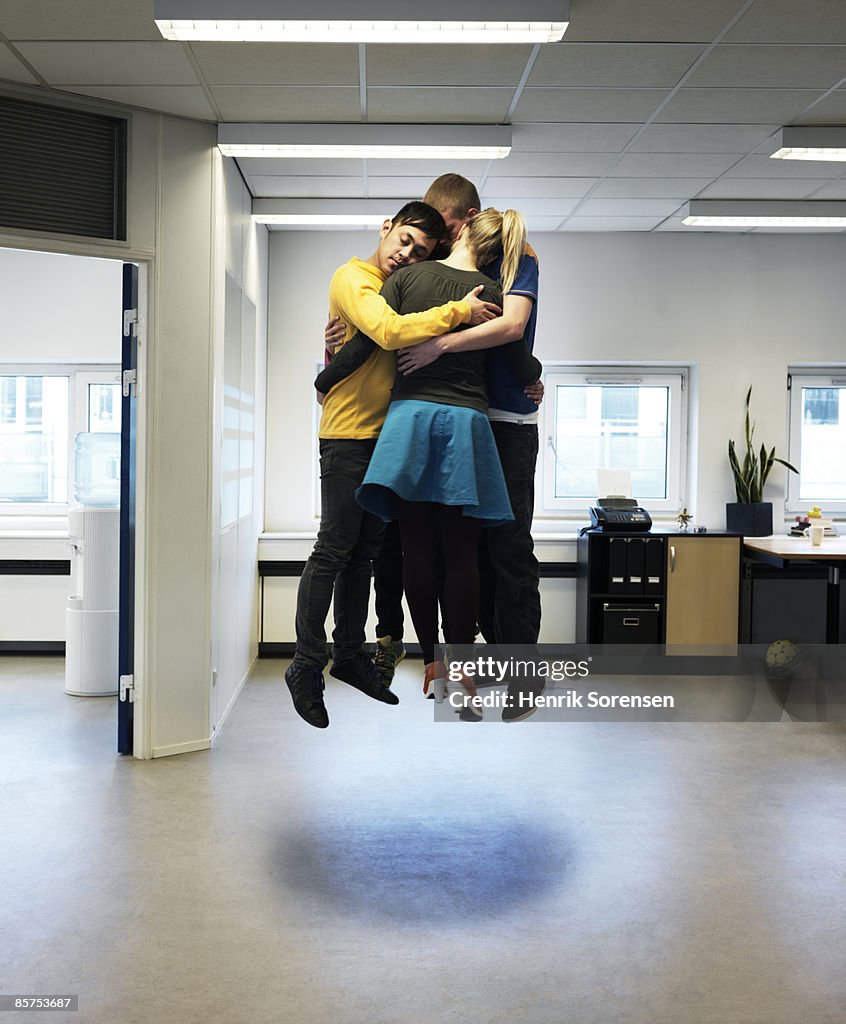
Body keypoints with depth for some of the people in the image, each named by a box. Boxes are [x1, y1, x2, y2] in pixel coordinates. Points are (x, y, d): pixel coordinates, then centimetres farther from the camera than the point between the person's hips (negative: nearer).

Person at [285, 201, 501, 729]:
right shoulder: (354, 279, -7)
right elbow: (390, 331, -27)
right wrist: (458, 311, -22)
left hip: (385, 435, 8)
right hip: (348, 433, -8)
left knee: (365, 549, 13)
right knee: (333, 550, -6)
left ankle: (350, 654, 23)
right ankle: (307, 666, 1)